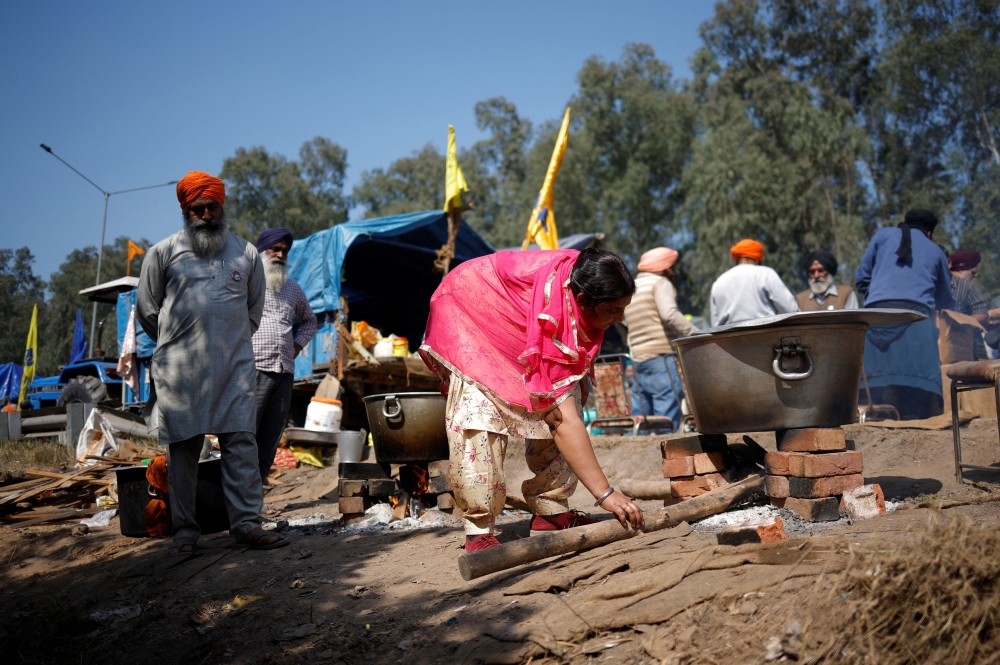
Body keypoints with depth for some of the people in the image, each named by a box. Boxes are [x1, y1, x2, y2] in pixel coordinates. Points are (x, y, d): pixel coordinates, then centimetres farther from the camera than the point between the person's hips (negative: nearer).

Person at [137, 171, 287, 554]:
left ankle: (247, 524, -1)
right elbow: (147, 311, 13)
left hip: (234, 365, 1)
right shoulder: (162, 253, 7)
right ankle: (184, 529, 12)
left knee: (241, 444, -4)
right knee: (182, 448, 2)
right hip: (179, 369, -1)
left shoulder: (246, 254, 12)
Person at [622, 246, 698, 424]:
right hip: (661, 357, -8)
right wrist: (697, 334, -20)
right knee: (668, 422, -9)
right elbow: (669, 315, -18)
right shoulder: (660, 283, -1)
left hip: (637, 359, 8)